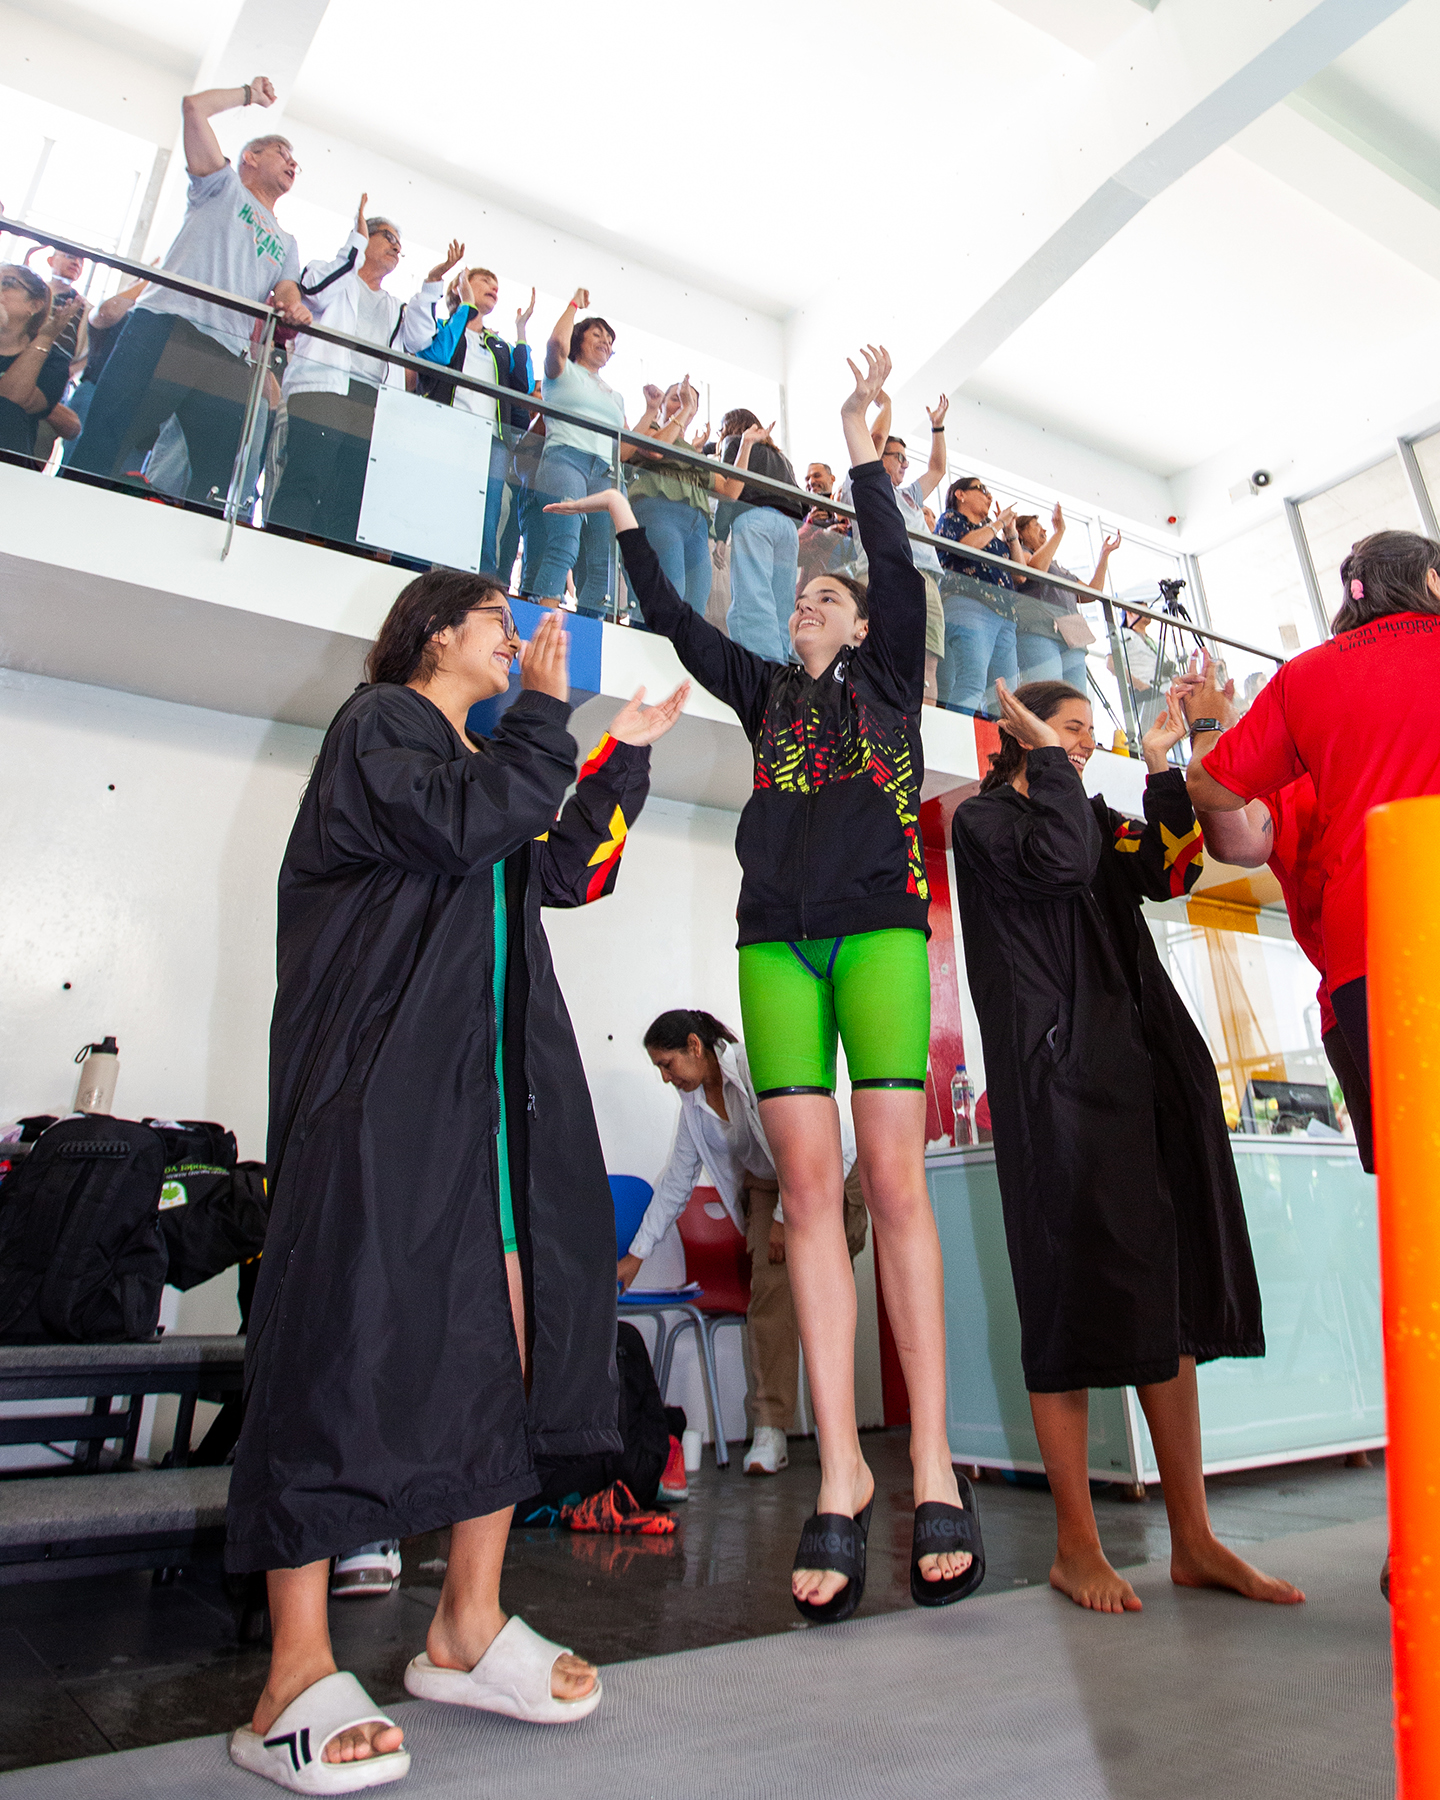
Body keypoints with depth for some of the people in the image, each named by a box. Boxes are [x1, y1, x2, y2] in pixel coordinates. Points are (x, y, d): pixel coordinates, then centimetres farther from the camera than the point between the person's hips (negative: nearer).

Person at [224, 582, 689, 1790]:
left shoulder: (487, 762, 28)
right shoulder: (379, 724, 4)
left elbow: (566, 875, 24)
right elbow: (463, 826, -14)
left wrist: (627, 753, 24)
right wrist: (545, 710, -6)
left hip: (492, 1084, 8)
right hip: (380, 1072, -8)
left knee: (511, 1330, 2)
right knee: (351, 1333, -9)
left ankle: (469, 1630, 13)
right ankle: (299, 1676, -1)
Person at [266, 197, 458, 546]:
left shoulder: (395, 307, 36)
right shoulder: (333, 270, 25)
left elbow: (416, 338, 15)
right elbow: (318, 292, 1)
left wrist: (432, 282, 13)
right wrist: (357, 239, 7)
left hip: (373, 406, 4)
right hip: (322, 389, -4)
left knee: (350, 505, -10)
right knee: (303, 485, -20)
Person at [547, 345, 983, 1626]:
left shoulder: (889, 677, 19)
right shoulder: (767, 693, 25)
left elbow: (899, 566, 8)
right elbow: (678, 624, 25)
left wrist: (860, 438, 7)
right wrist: (627, 523, 26)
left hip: (878, 925, -2)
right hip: (776, 938, 3)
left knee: (892, 1177, -10)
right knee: (808, 1186, -5)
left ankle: (931, 1460, -3)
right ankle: (841, 1469, -1)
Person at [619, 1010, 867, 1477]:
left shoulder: (758, 1062, -23)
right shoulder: (694, 1099, 0)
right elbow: (676, 1180, 9)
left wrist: (784, 1217, -18)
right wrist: (637, 1254, 11)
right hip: (767, 1185, 5)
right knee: (769, 1290, -12)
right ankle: (770, 1431, -10)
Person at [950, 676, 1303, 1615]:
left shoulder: (1097, 816, 23)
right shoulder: (983, 818, 4)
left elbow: (1171, 871, 6)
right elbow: (1058, 862, -16)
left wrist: (1163, 769, 1)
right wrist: (1047, 758, -3)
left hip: (1145, 1065, 7)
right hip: (1054, 1070, -7)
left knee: (1172, 1295, 6)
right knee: (1075, 1293, -5)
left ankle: (1193, 1538, 15)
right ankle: (1077, 1545, 7)